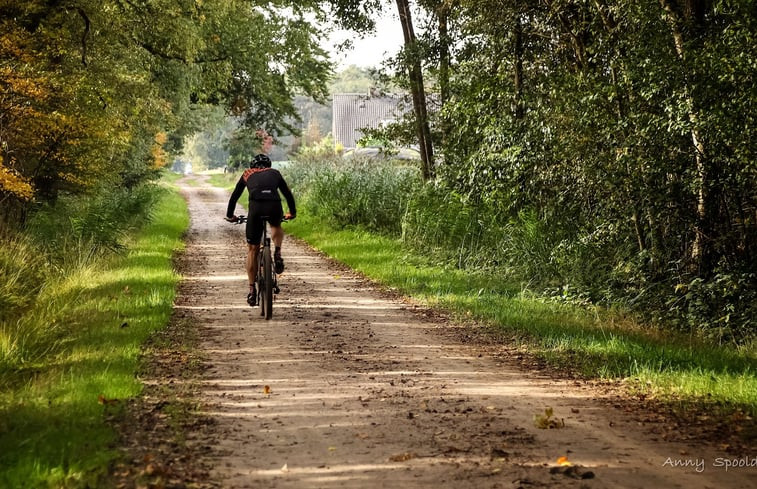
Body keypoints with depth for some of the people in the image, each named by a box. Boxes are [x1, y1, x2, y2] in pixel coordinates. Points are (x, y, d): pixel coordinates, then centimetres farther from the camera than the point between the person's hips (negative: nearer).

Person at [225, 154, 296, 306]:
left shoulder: (247, 174, 29)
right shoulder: (274, 173, 31)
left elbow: (235, 196, 33)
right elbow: (288, 193, 36)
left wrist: (230, 215, 46)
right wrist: (292, 212, 50)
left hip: (256, 207, -1)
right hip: (275, 207, 1)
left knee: (252, 250, 11)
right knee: (276, 226, 38)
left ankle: (252, 290, 9)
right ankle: (277, 253, 11)